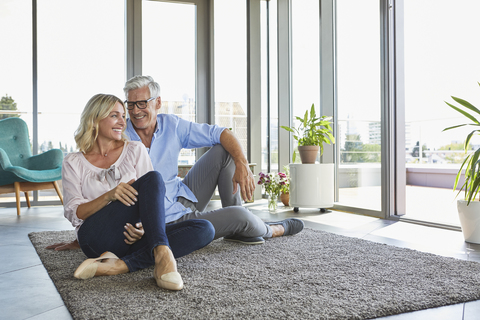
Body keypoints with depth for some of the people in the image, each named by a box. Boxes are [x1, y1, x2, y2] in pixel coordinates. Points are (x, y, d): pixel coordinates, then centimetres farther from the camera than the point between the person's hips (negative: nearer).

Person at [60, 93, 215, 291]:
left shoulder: (135, 150, 15)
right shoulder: (73, 163, 10)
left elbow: (151, 198, 8)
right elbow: (74, 213, 1)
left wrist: (141, 226, -14)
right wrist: (109, 196, -18)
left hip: (132, 236, 4)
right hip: (97, 238, -3)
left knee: (205, 229, -22)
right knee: (153, 179, -26)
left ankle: (121, 265, -35)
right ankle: (163, 255, -44)